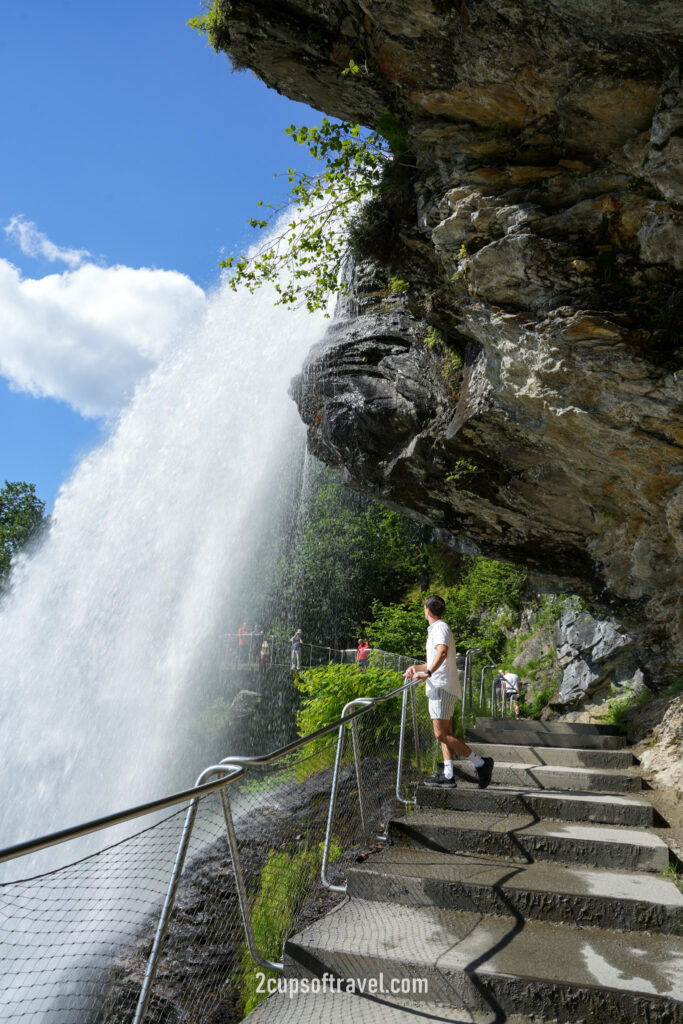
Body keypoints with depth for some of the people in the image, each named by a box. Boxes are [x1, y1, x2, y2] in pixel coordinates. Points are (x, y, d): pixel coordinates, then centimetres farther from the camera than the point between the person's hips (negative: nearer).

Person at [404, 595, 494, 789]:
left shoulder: (440, 628, -11)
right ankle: (448, 775, 13)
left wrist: (428, 673, -39)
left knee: (442, 734, -10)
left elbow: (442, 651, -32)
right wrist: (416, 668, 20)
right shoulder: (436, 629, 21)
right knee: (446, 734, 10)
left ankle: (480, 763, -6)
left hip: (442, 687, -10)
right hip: (439, 687, 10)